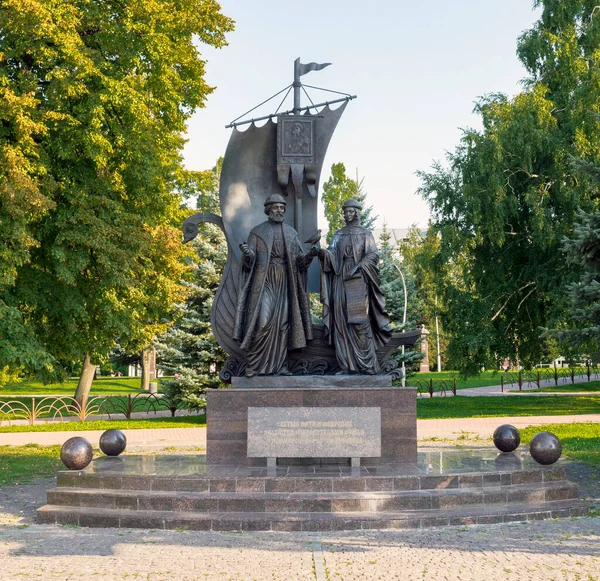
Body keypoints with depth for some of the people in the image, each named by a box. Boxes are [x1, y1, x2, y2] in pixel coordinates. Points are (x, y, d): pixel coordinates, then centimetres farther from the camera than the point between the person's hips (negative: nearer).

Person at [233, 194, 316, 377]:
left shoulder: (291, 233, 12)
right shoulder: (257, 232, 1)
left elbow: (299, 260, 9)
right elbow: (250, 261, -4)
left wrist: (309, 255, -12)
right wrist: (246, 253, -26)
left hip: (285, 284, 4)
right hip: (264, 283, -4)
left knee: (282, 324, 2)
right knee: (263, 322, -14)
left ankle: (279, 365, 6)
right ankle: (252, 364, -7)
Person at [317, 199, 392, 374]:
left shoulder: (365, 233, 9)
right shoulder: (339, 234, 18)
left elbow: (372, 255, 0)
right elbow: (332, 254, 6)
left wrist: (359, 267, -15)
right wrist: (322, 252, -16)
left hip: (358, 280, -3)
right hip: (340, 280, 3)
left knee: (359, 320, -10)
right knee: (341, 321, -3)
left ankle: (367, 364, -8)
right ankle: (345, 364, -2)